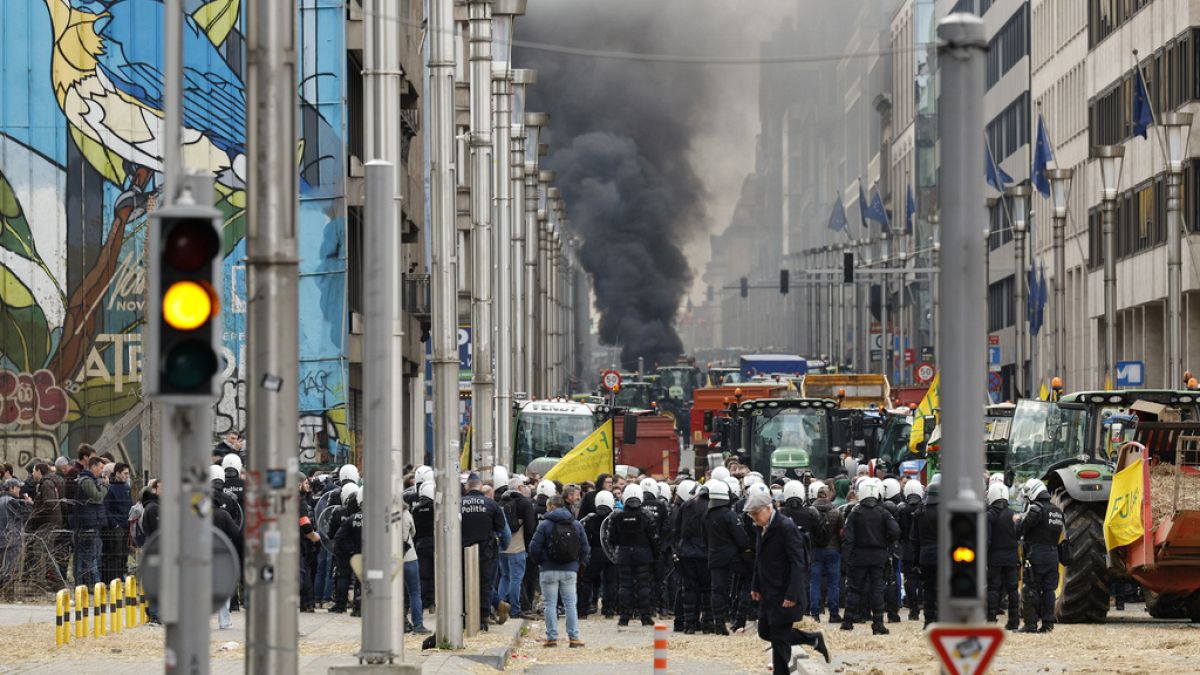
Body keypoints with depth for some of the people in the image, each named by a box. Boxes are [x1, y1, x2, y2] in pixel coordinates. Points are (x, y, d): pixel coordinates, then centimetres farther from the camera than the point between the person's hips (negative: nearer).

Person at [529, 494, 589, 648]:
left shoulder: (545, 525, -7)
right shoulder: (576, 525, 3)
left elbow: (534, 548, -9)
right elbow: (585, 548, 4)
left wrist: (540, 562, 8)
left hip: (549, 570, -3)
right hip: (570, 570, 3)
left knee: (550, 604, 4)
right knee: (570, 603, 7)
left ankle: (552, 637, 2)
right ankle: (573, 637, 3)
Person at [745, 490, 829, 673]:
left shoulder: (786, 528, -18)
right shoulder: (762, 528, 7)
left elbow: (797, 563, -20)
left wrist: (792, 595, -24)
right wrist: (755, 587, 13)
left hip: (784, 594, -9)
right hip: (768, 593, 9)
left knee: (779, 638, -5)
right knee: (765, 632, 13)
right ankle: (814, 639, 26)